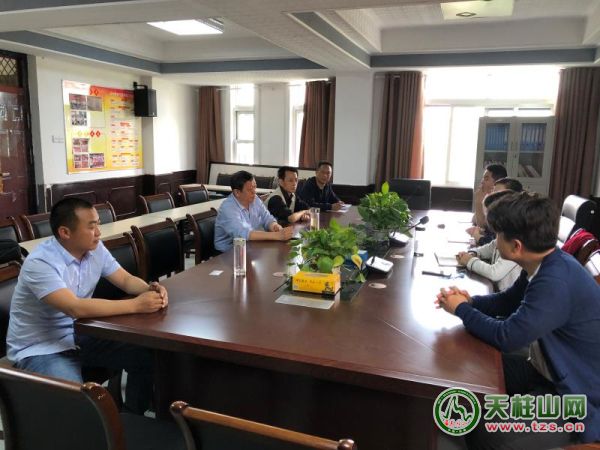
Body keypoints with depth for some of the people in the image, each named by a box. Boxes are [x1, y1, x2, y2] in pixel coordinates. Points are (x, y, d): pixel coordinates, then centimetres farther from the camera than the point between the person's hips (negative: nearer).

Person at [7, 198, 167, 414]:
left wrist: (150, 289, -21)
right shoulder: (40, 263, -27)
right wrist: (136, 305, -36)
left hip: (78, 335, 7)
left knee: (145, 355, -8)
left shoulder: (94, 249, -4)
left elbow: (126, 279, 2)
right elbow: (76, 308, -38)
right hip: (39, 349, -7)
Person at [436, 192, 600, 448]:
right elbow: (507, 302, 14)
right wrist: (469, 301, -5)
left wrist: (461, 309, -12)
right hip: (551, 373, 9)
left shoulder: (556, 281, -32)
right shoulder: (546, 264, -1)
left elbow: (506, 337, -27)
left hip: (578, 398, -9)